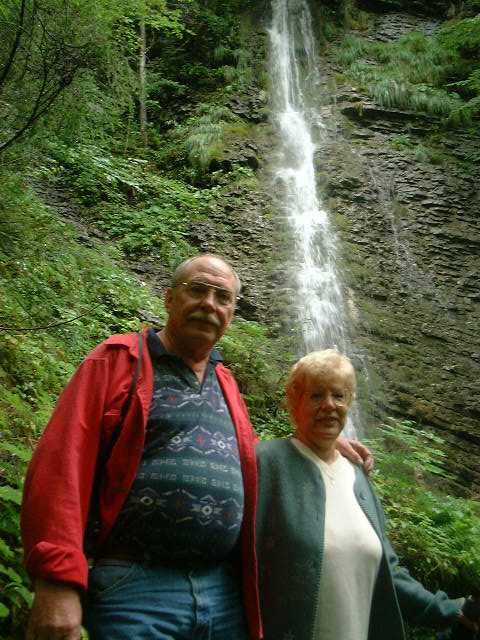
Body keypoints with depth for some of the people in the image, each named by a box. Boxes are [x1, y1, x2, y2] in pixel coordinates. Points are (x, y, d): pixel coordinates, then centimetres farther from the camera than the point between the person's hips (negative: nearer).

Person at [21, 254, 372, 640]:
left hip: (226, 590, 6)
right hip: (135, 589, -5)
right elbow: (62, 465, -11)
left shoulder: (225, 382, 16)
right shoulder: (120, 359, -2)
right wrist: (58, 580, -19)